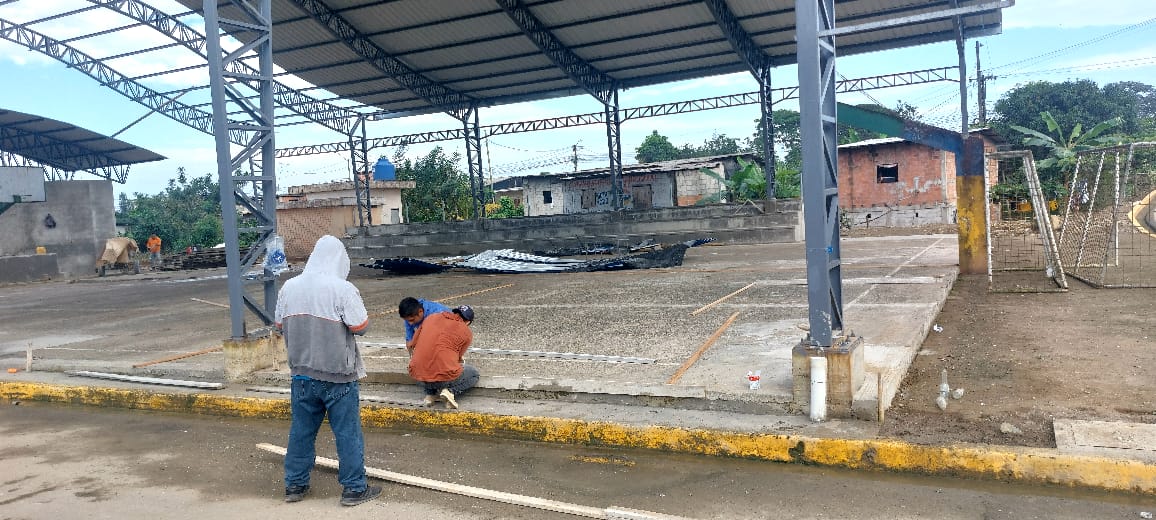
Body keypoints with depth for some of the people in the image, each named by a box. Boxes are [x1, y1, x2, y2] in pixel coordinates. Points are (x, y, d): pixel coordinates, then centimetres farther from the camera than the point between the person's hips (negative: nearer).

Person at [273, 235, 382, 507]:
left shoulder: (289, 287, 1)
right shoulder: (343, 289, -16)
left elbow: (279, 325, 10)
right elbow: (361, 327, -15)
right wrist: (359, 312, 4)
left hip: (302, 374, 5)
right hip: (338, 376, -5)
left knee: (301, 430, 17)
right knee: (348, 433, 5)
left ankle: (295, 485, 28)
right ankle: (354, 488, 14)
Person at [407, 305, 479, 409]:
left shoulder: (430, 318, 13)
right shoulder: (467, 333, 3)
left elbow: (412, 345, 19)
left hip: (418, 377, 4)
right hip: (444, 378, -4)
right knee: (474, 374, 24)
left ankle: (430, 394, 14)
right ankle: (451, 391, -2)